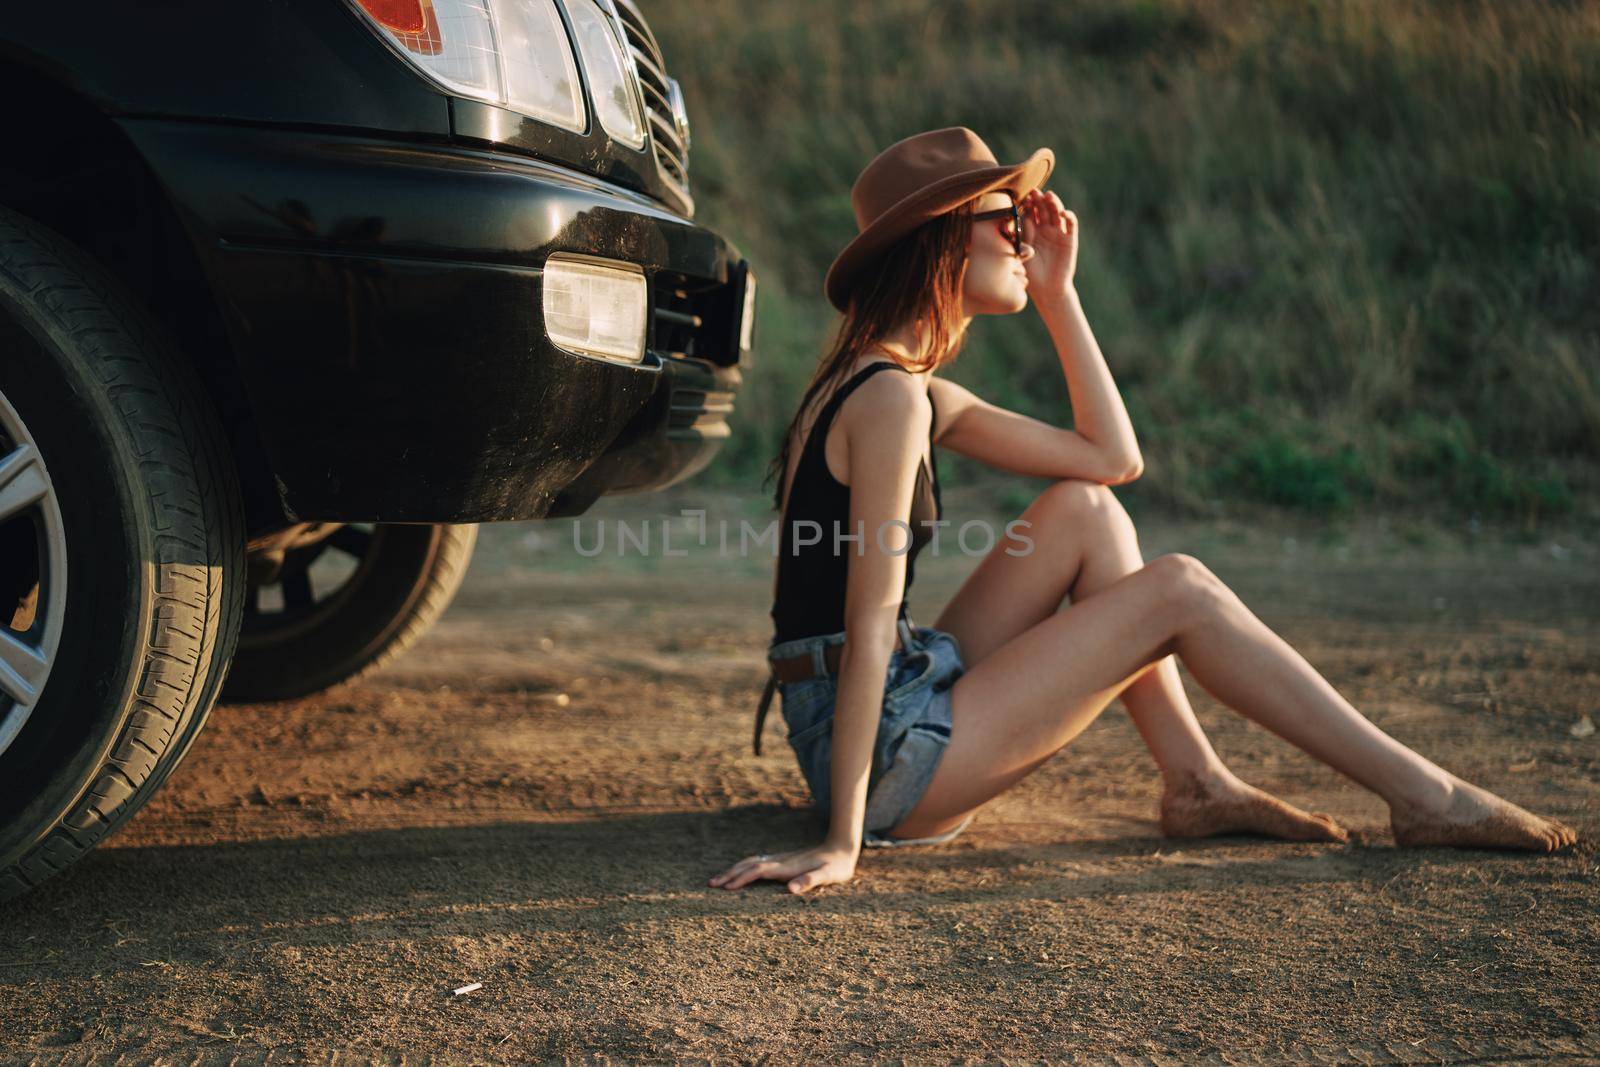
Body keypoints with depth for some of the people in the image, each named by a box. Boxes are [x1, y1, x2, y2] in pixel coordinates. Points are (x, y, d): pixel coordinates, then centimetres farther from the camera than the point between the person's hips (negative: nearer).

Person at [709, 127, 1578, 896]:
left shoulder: (918, 392, 12)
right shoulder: (889, 395, -18)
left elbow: (1113, 456, 14)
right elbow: (870, 625, -23)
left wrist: (1058, 293, 12)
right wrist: (844, 843, -23)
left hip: (908, 706, 10)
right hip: (884, 758, -10)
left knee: (1085, 510, 9)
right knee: (1178, 592, -8)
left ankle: (1194, 783, 7)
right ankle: (1424, 799, 3)